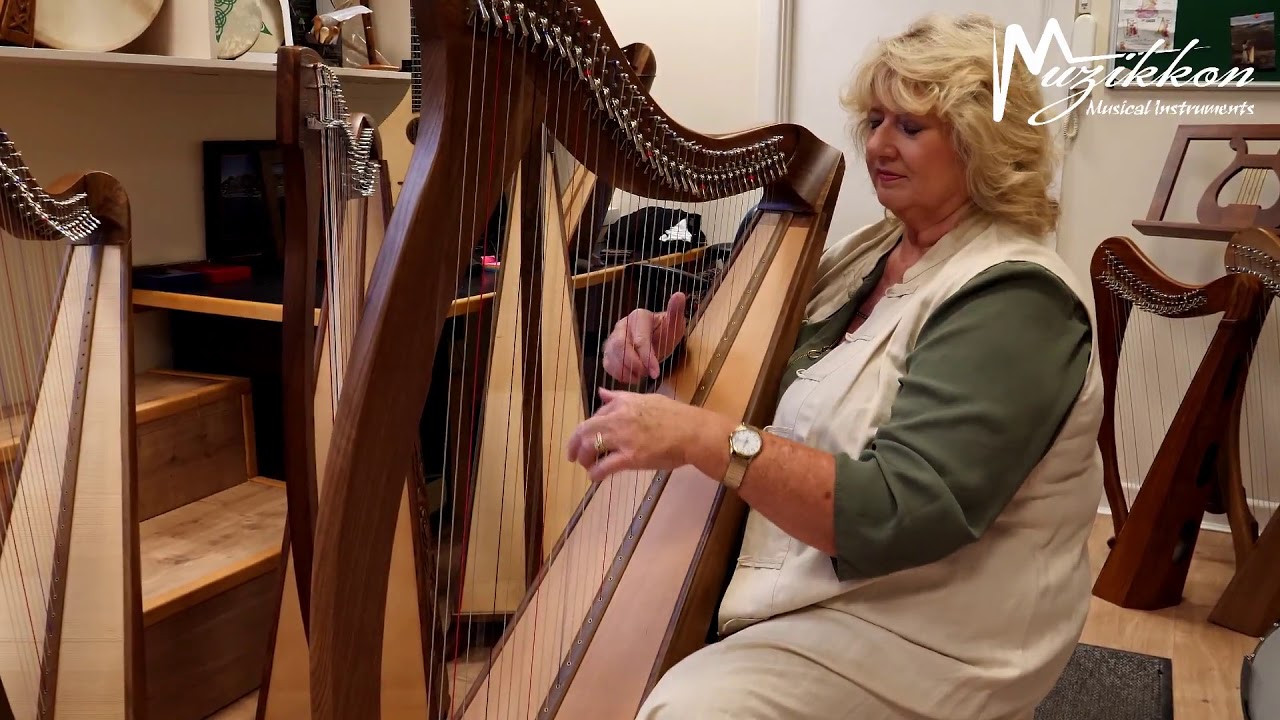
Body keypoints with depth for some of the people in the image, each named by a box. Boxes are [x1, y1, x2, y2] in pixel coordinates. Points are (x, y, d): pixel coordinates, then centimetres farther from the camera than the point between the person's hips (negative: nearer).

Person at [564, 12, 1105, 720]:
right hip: (798, 578, 8)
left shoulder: (1014, 298, -19)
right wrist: (670, 347, -9)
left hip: (914, 631, -8)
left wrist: (704, 438, -37)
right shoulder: (869, 251, 7)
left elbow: (903, 514, -29)